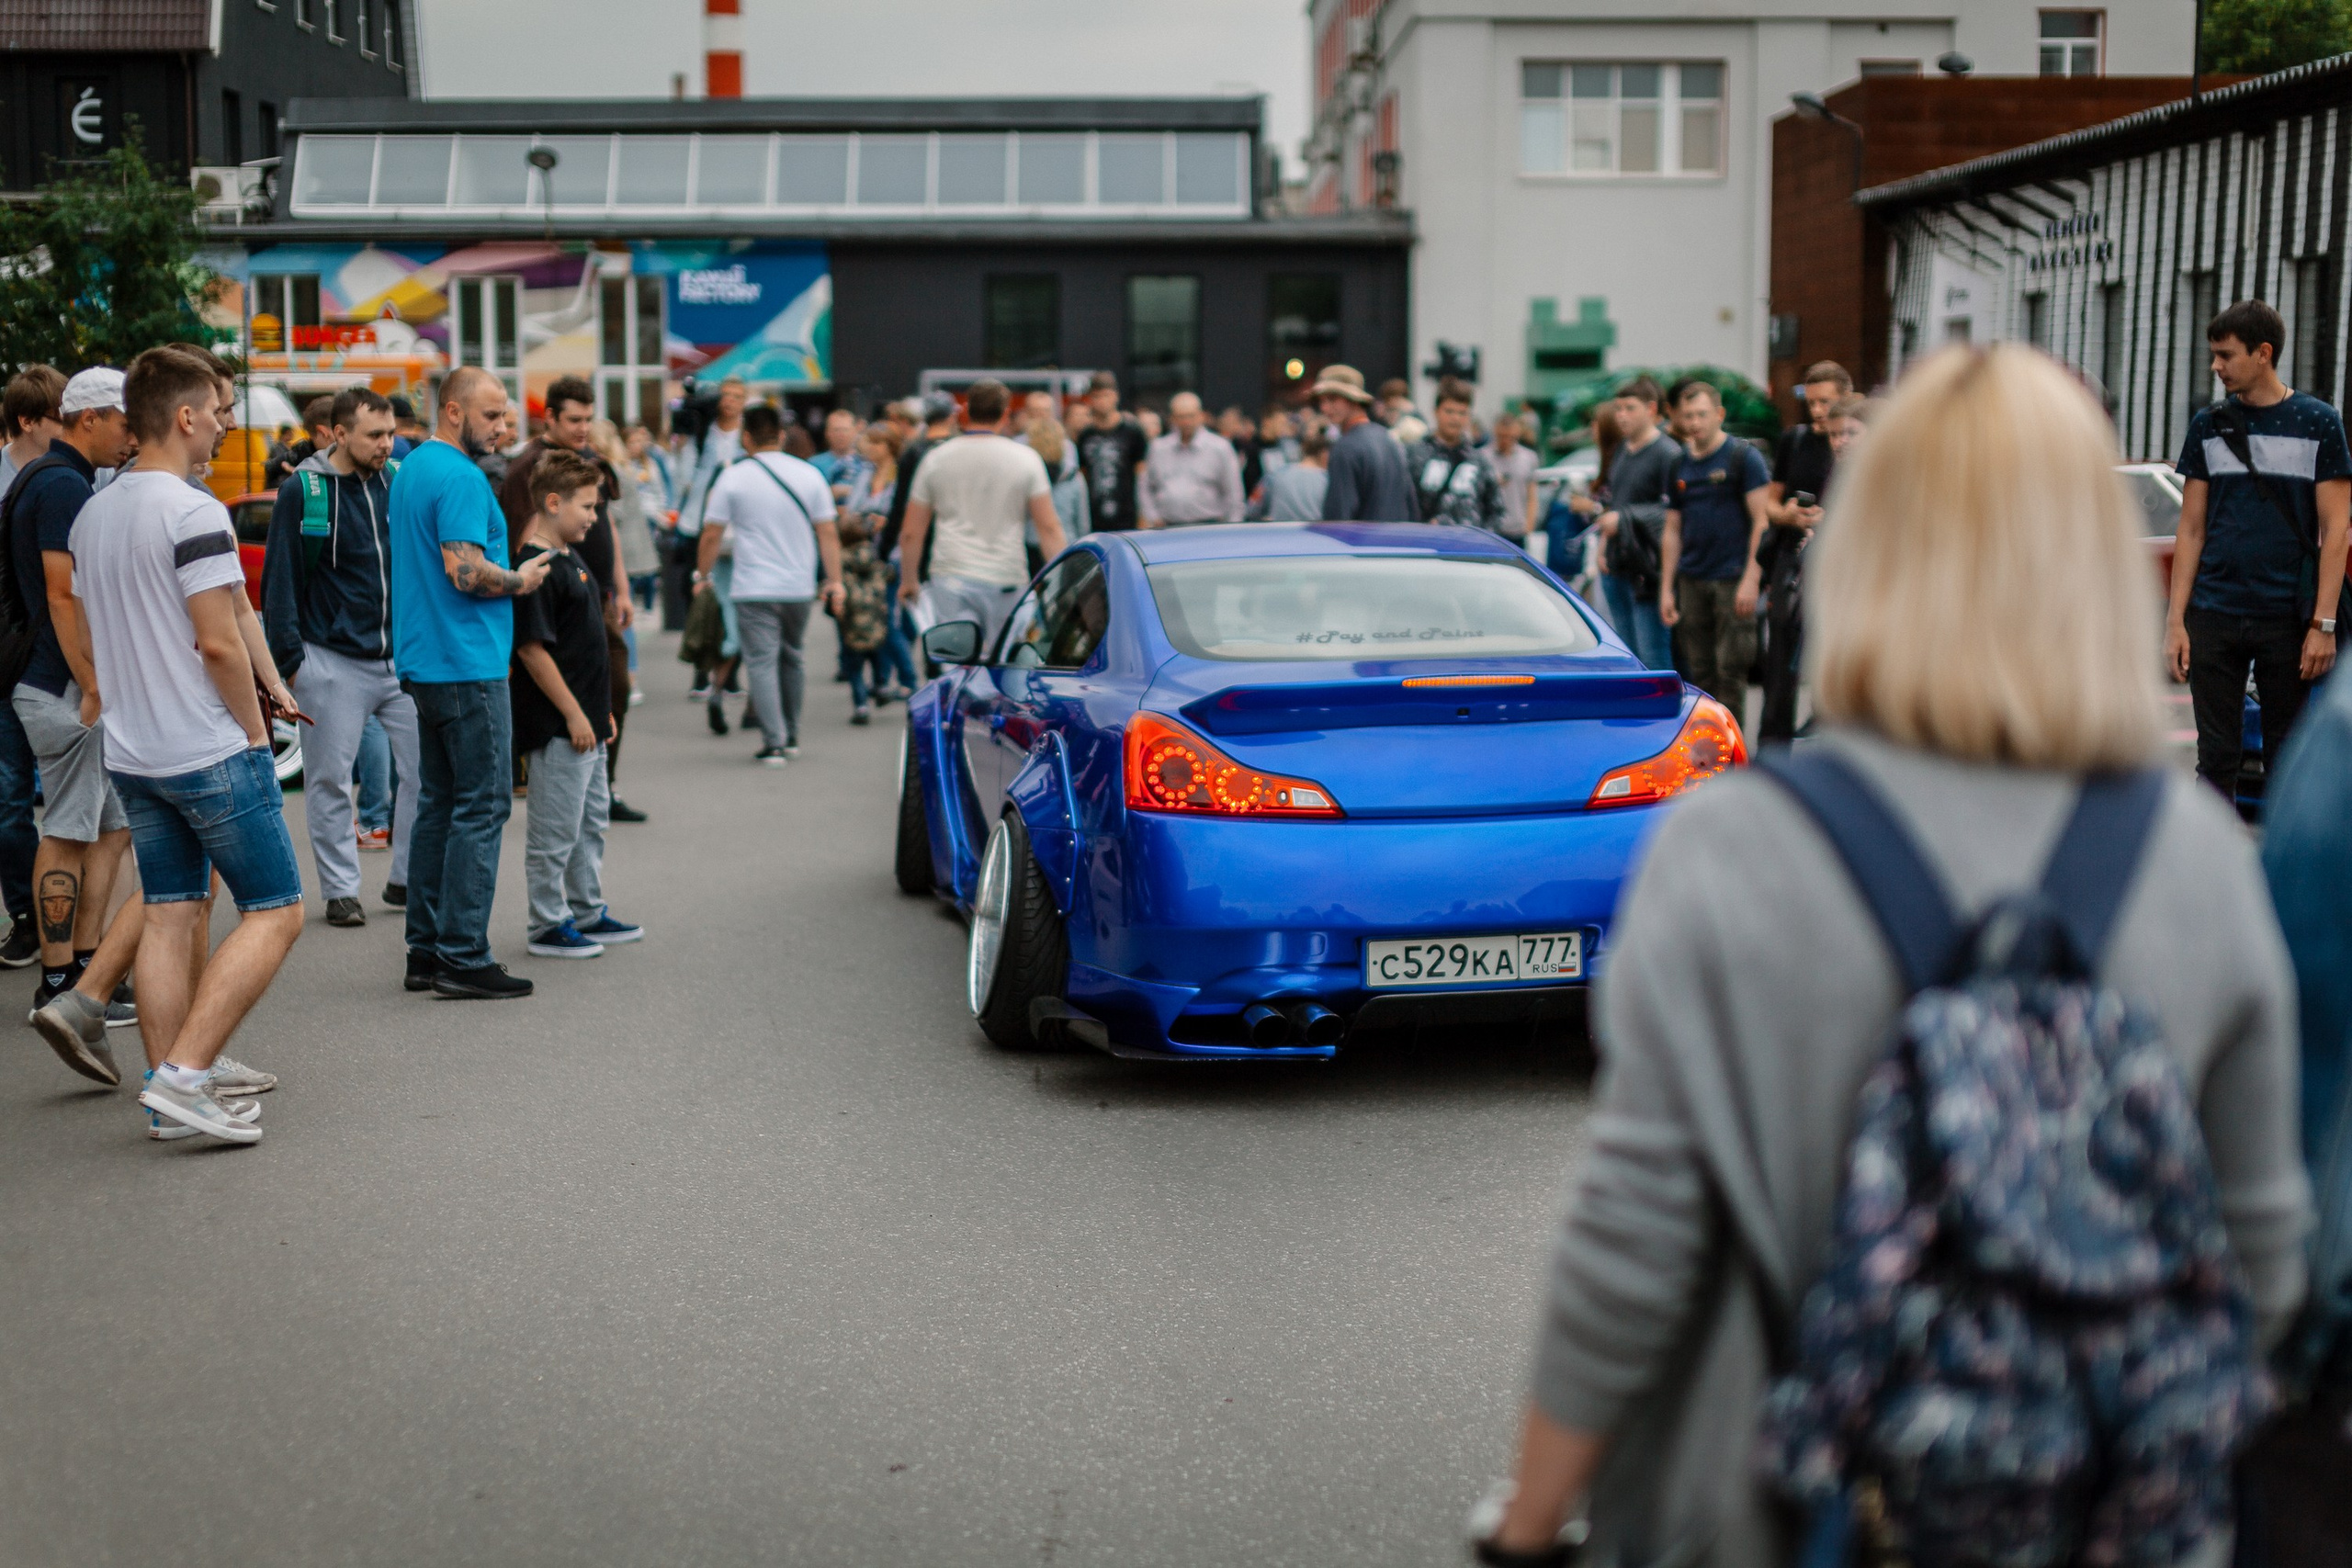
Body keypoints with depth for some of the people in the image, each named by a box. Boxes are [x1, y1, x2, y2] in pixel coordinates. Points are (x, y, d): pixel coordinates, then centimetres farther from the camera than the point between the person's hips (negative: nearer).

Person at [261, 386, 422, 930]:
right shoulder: (303, 492, -4)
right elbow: (280, 580, -2)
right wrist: (289, 659, -6)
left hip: (403, 656, 3)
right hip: (333, 661, -3)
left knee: (425, 769, 0)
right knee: (330, 782, 5)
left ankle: (409, 878, 13)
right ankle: (340, 890, 16)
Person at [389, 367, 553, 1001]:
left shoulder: (411, 468, 17)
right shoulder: (461, 478, -15)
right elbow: (466, 571, -23)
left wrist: (509, 574, 19)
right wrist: (520, 580, -6)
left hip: (424, 661, 10)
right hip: (468, 664, -10)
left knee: (438, 804, 12)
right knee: (482, 806, -6)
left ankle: (426, 950, 15)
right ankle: (462, 956, -6)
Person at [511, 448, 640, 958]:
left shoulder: (569, 558, 13)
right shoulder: (535, 567, -18)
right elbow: (532, 648, -21)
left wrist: (601, 709, 21)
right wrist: (573, 714, -20)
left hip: (586, 721, 10)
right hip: (557, 725, -10)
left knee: (591, 820, 18)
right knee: (555, 829, -1)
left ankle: (588, 912, 29)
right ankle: (548, 925, 9)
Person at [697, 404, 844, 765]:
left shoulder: (733, 479, -4)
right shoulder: (809, 475, 3)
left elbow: (711, 536, -2)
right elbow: (828, 534, 3)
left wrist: (703, 576, 12)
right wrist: (835, 581, 8)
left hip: (754, 589, -4)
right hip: (799, 587, 4)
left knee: (761, 663, -2)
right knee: (791, 659, 18)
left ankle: (773, 742, -9)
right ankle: (792, 737, 25)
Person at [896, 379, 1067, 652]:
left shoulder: (935, 459, 5)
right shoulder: (1024, 458, 2)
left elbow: (911, 534, 9)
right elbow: (1049, 528, -2)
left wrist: (909, 579, 23)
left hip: (951, 579, 1)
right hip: (1006, 578, 0)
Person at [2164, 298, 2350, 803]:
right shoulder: (2209, 426, 9)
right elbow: (2191, 531, 9)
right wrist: (2176, 620, 1)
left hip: (2288, 621, -2)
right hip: (2213, 619, 2)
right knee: (2217, 757, 4)